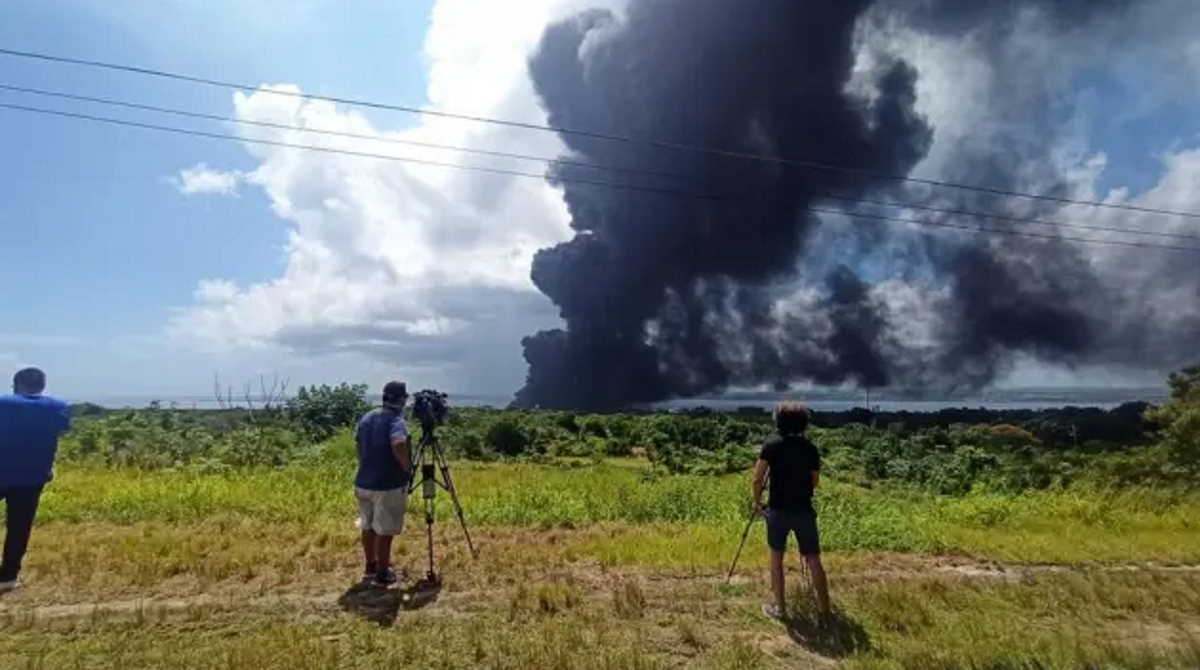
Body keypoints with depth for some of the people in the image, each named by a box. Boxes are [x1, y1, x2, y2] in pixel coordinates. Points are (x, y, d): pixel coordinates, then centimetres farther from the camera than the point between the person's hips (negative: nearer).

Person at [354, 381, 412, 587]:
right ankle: (382, 574, 12)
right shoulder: (396, 421, -18)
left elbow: (359, 443, 17)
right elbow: (399, 445, -36)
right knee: (384, 530, 3)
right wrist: (407, 467, -20)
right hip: (388, 485, -7)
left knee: (368, 527, 19)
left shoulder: (366, 418, 7)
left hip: (363, 483, 7)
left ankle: (370, 567, 34)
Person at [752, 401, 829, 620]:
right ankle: (825, 610, 12)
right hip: (804, 511, 1)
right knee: (814, 560, 9)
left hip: (778, 510, -1)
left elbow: (758, 478, -10)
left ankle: (779, 607, 18)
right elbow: (815, 481, 8)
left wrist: (757, 502, 5)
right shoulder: (810, 448, 0)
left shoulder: (771, 444, -7)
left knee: (776, 558, 14)